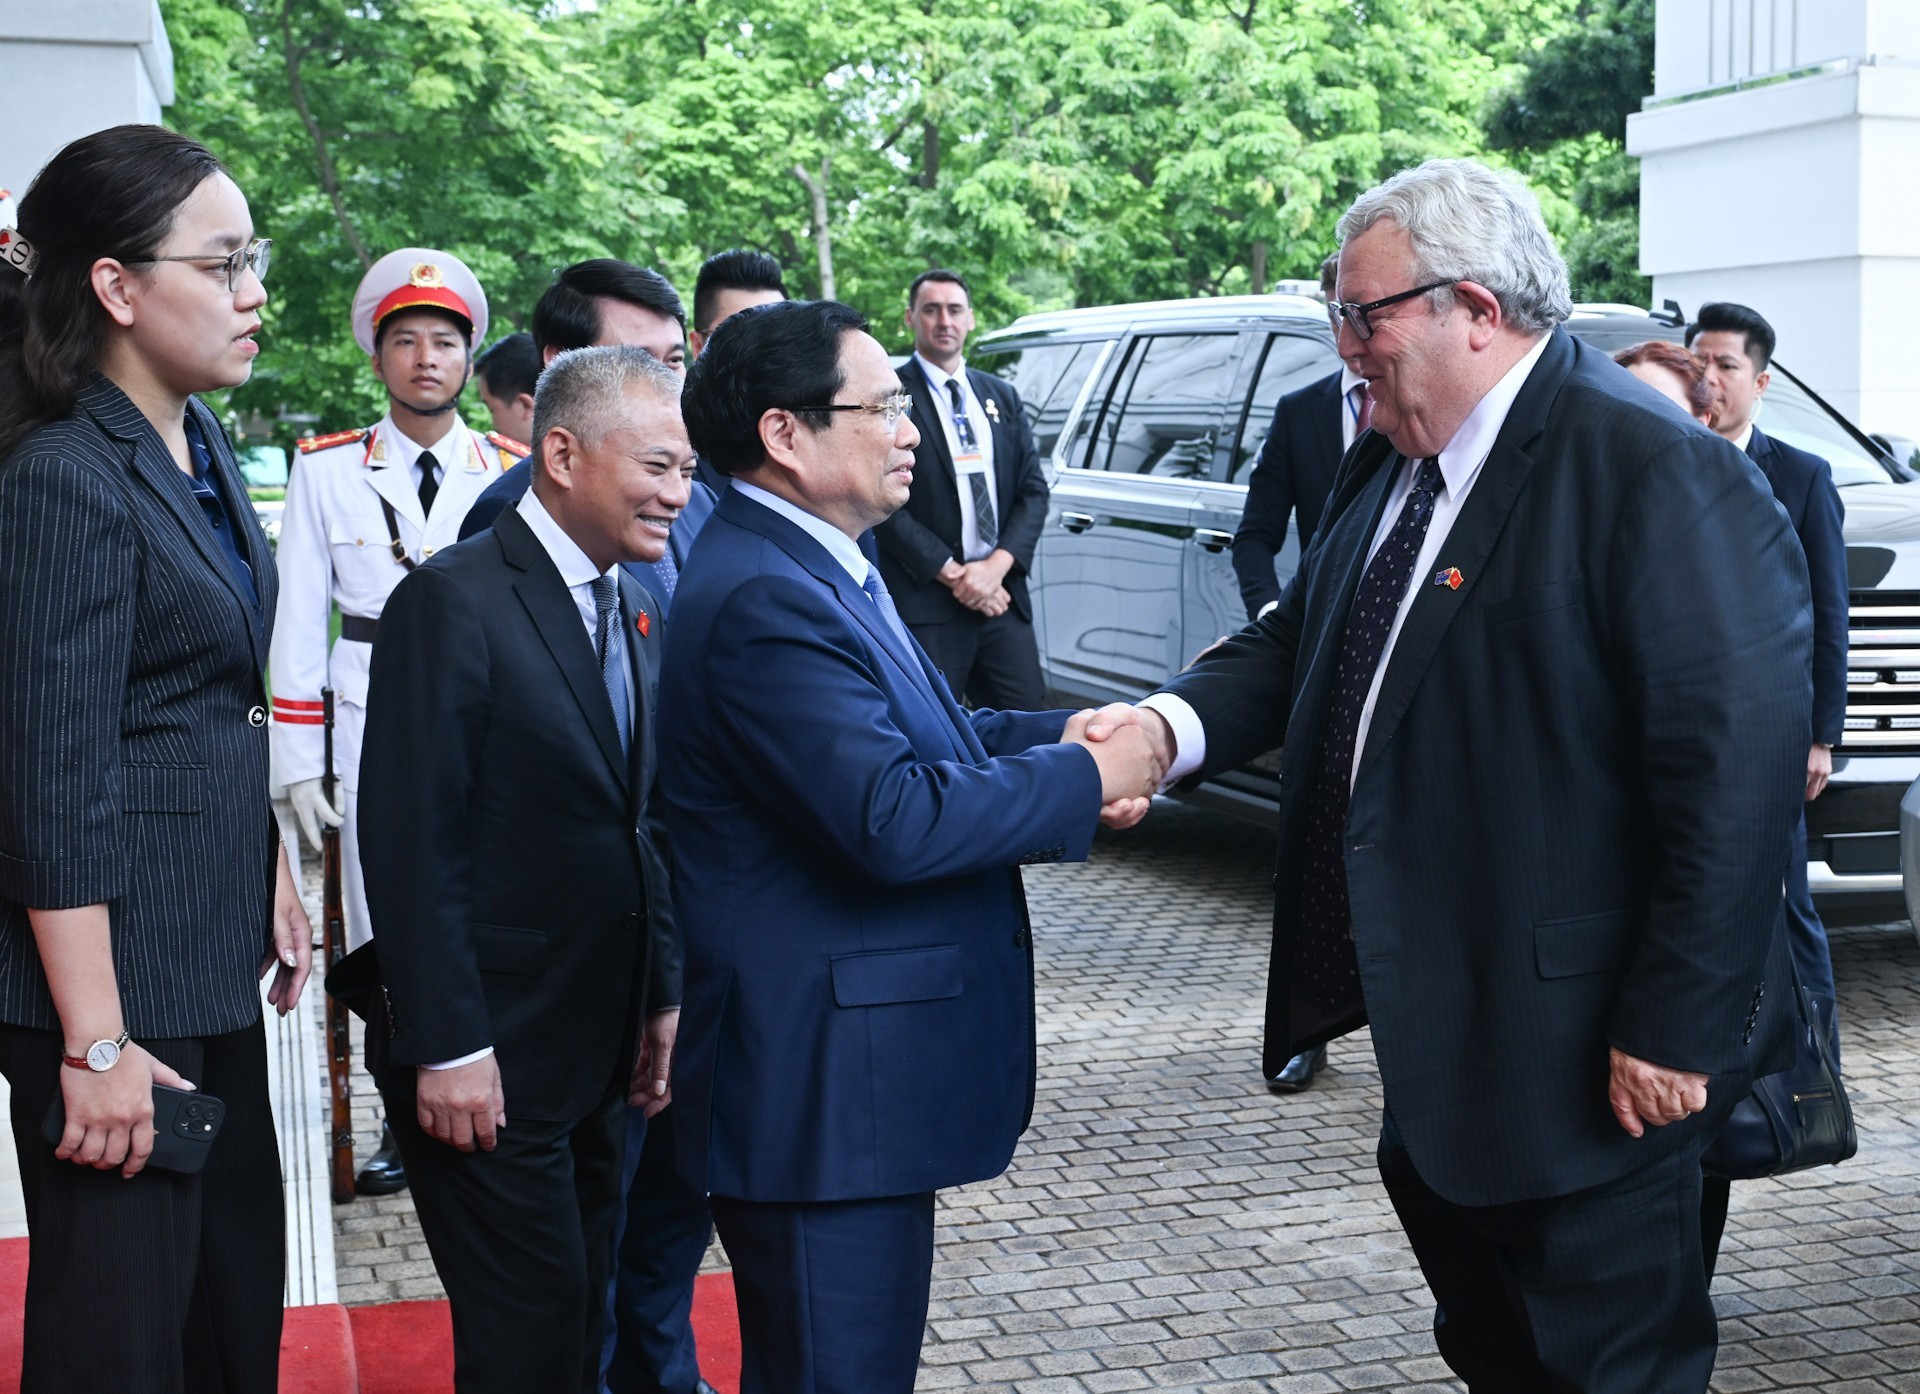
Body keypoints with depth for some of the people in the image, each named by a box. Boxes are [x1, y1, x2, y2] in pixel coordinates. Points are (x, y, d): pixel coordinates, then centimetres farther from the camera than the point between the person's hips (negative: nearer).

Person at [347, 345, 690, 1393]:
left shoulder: (632, 609, 11)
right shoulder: (455, 602, -15)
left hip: (598, 1054, 8)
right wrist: (447, 1048, -20)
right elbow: (412, 844, -18)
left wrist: (661, 998, 12)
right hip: (489, 1057, -8)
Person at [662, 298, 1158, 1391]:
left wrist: (1060, 737, 2)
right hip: (827, 1092, -11)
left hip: (852, 1078, 11)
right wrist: (1085, 781, -17)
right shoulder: (763, 602, -23)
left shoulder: (808, 570, 12)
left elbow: (914, 734, 19)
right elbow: (893, 819, -29)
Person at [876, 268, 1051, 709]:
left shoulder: (1002, 396, 16)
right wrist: (953, 574, -13)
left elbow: (1033, 490, 11)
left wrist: (997, 566, -6)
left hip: (1002, 594, 5)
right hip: (924, 603, -5)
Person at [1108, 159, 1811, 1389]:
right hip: (1438, 1012, 9)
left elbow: (1740, 769, -25)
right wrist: (1177, 723, -7)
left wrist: (1675, 1029, -23)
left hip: (1579, 1046, -9)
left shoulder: (1660, 473, -22)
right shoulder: (1393, 466, 7)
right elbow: (1300, 639, 15)